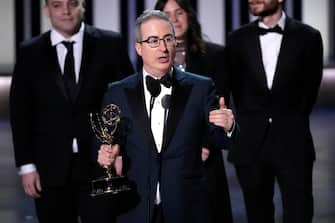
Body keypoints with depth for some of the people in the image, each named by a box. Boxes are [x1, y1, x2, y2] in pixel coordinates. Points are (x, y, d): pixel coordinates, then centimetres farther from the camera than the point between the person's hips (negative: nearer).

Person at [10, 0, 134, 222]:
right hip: (51, 169, 1)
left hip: (100, 165, -1)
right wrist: (26, 165, -1)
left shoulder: (110, 44, 2)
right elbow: (21, 113, 5)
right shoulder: (30, 52, 5)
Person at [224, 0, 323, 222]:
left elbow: (310, 88, 4)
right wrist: (249, 124, 6)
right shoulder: (238, 39, 6)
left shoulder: (307, 37, 1)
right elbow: (237, 89, 10)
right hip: (250, 143, 2)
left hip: (292, 142, -2)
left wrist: (292, 124, 3)